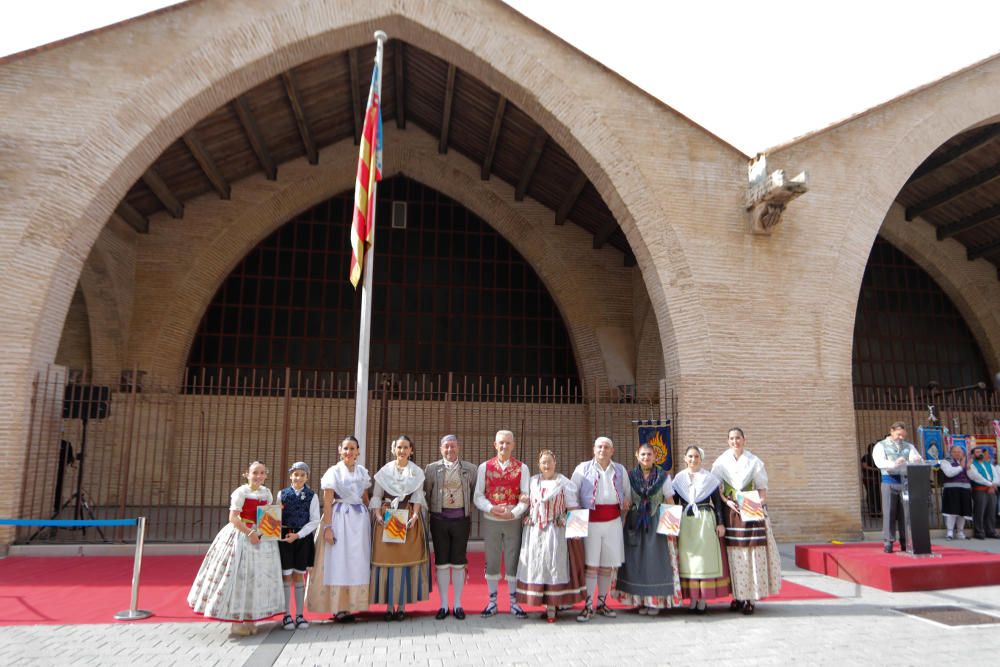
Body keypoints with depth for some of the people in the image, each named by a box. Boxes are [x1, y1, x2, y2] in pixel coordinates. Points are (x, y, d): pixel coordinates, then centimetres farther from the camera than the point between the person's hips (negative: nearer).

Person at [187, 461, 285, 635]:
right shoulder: (240, 492, -10)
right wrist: (250, 532, -23)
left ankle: (249, 619, 21)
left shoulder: (266, 493, 8)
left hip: (262, 538, 6)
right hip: (242, 536, -6)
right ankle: (237, 620, 10)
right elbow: (233, 518, -16)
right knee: (238, 576, -1)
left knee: (257, 577, 10)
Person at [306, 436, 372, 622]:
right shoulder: (334, 472, -4)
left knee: (357, 562, 6)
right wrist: (327, 527, -12)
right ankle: (338, 608, 6)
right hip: (340, 518, -4)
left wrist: (370, 518, 11)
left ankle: (352, 605, 15)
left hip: (360, 519, 4)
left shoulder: (362, 472, 9)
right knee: (338, 562, -1)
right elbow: (327, 503, -6)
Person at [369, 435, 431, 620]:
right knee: (387, 559, -1)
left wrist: (414, 516, -14)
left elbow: (418, 497, 1)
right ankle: (389, 605, 8)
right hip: (387, 519, 0)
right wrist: (378, 515, -10)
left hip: (409, 519, 0)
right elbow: (376, 496, 5)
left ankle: (402, 605, 8)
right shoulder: (384, 471, 6)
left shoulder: (417, 472, 6)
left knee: (406, 559, 0)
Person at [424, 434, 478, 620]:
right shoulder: (432, 468, 2)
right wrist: (432, 510, 2)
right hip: (439, 520, 0)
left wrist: (469, 512, 1)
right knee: (441, 563, 5)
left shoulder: (469, 469, 3)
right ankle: (443, 605, 15)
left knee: (458, 563, 6)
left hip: (461, 519, 0)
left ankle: (457, 605, 16)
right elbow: (426, 493, 5)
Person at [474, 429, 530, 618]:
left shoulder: (522, 468, 2)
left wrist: (513, 513, -18)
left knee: (513, 562, 6)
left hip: (513, 522, 0)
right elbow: (478, 496, -1)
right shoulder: (484, 467, 2)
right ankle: (492, 602, 20)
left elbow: (526, 497, -3)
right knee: (491, 562, 8)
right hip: (490, 522, 1)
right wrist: (491, 508, -18)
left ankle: (513, 602, 18)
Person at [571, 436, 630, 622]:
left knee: (607, 565, 8)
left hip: (613, 521, 4)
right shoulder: (583, 469, 2)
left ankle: (602, 603, 21)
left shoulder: (620, 470, 12)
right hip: (590, 521, -3)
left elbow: (627, 493, 22)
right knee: (591, 564, -6)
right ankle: (588, 606, 0)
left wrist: (626, 502, 2)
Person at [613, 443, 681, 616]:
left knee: (656, 561, -1)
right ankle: (641, 600, 11)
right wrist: (623, 523, -2)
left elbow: (670, 502, 4)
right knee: (637, 561, 2)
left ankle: (656, 601, 8)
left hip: (657, 523, -1)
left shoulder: (663, 476, 3)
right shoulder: (630, 476, 5)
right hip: (635, 524, 1)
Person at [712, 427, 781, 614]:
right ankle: (737, 596, 7)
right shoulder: (721, 462, 8)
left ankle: (751, 598, -1)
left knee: (753, 552, -6)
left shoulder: (754, 462, 6)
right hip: (730, 512, 1)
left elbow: (762, 488, 5)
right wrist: (727, 502, -11)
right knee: (733, 553, -1)